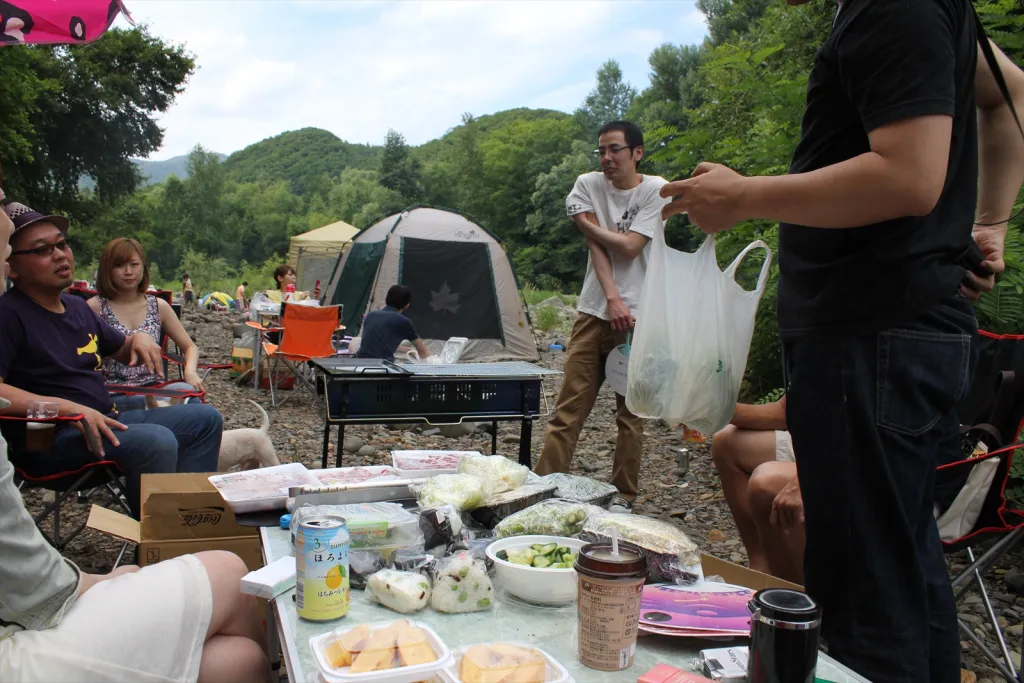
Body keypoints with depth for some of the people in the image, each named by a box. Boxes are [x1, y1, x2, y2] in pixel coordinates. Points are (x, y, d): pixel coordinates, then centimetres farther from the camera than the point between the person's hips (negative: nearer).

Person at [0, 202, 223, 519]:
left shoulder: (78, 307, 14)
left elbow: (121, 349, 29)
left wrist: (139, 339, 6)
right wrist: (69, 408, -31)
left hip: (106, 421, 9)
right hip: (49, 438, -9)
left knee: (204, 419, 8)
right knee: (157, 442, -32)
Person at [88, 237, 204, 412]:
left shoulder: (158, 306, 12)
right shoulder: (95, 307, 3)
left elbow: (190, 347, 17)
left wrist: (190, 371, -5)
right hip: (114, 395, -4)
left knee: (188, 391, -32)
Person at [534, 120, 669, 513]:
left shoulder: (656, 190, -2)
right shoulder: (588, 185, 6)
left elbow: (629, 247, -12)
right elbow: (597, 245, -5)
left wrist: (586, 222, -2)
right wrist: (612, 298, -14)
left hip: (637, 317, -2)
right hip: (593, 312, 2)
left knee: (631, 413, 6)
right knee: (568, 410, 1)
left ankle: (624, 496, 17)